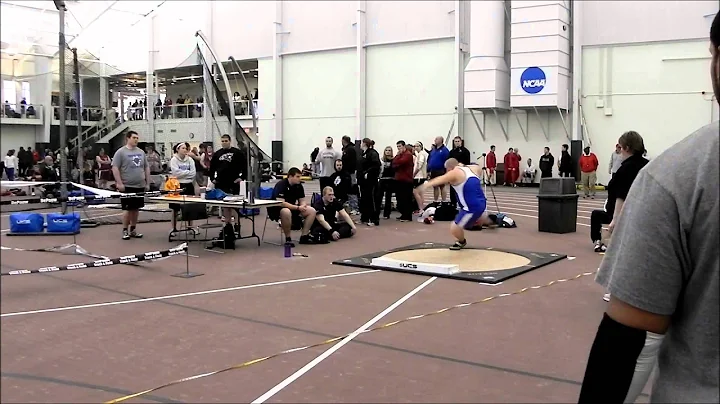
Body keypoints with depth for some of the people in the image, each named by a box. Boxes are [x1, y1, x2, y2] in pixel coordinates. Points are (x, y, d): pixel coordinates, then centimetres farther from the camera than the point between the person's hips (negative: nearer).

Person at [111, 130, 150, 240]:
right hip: (127, 186, -5)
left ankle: (133, 229, 20)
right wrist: (119, 183, -15)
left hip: (140, 186, 5)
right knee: (128, 209, -4)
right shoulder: (121, 152, -5)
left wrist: (147, 183, 12)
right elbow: (115, 168, -9)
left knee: (136, 208, 10)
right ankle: (125, 230, 8)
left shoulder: (141, 152, 12)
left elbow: (146, 168, 17)